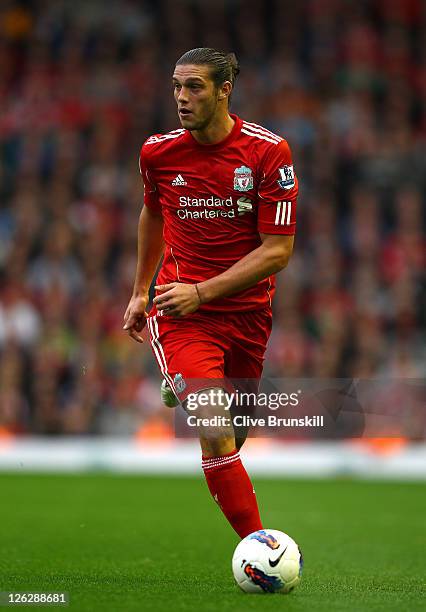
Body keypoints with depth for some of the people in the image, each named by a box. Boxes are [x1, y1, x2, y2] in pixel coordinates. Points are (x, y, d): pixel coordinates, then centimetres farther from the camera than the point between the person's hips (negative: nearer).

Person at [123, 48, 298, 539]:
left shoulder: (268, 151, -10)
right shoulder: (157, 152, -3)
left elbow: (277, 251, -11)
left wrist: (200, 291, -17)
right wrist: (141, 291, 23)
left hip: (247, 310, 1)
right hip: (181, 311, -1)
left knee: (236, 430, 15)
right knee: (216, 433, -20)